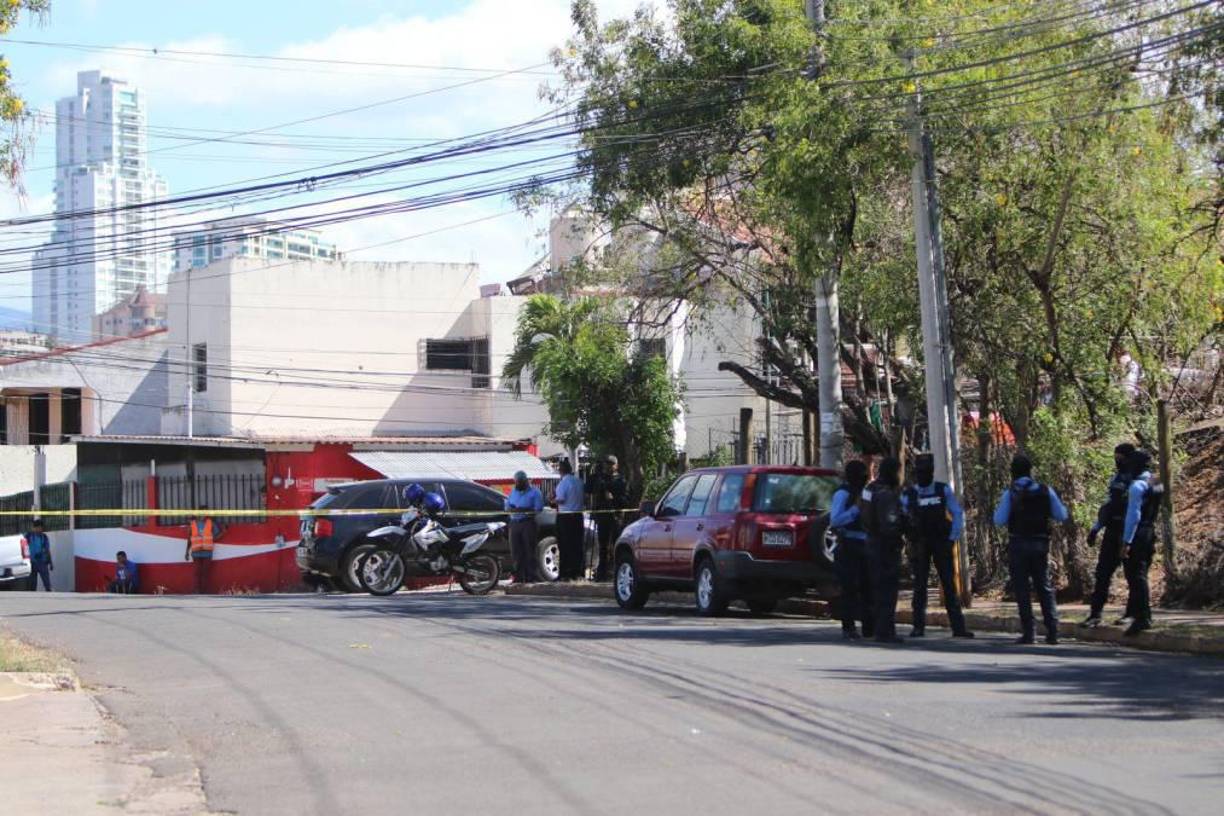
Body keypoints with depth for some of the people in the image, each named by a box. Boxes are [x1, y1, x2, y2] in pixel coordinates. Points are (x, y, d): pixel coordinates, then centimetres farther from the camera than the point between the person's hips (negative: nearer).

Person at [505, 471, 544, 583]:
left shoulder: (534, 492, 0)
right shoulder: (513, 492, 19)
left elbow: (538, 508, -10)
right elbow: (507, 507, 14)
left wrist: (523, 510, -17)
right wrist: (513, 509, -9)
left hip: (528, 523, -5)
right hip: (514, 523, 5)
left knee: (529, 551, -6)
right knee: (516, 552, 2)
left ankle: (530, 576, -4)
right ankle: (519, 576, 7)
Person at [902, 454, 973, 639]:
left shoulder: (944, 490, 2)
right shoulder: (908, 494, 2)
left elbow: (958, 514, 3)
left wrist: (952, 539, -4)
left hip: (941, 543, 0)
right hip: (919, 545, 0)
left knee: (949, 584, -2)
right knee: (919, 586, 1)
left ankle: (958, 626, -1)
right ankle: (919, 626, 7)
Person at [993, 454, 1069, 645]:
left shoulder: (1010, 494, -9)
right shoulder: (1046, 491, -1)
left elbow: (999, 520, -12)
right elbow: (1061, 516, 2)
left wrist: (997, 509, 8)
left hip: (1018, 544, -3)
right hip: (1040, 544, 3)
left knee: (1021, 588, 3)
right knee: (1044, 588, 10)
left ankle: (1029, 632, -1)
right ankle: (1052, 631, 3)